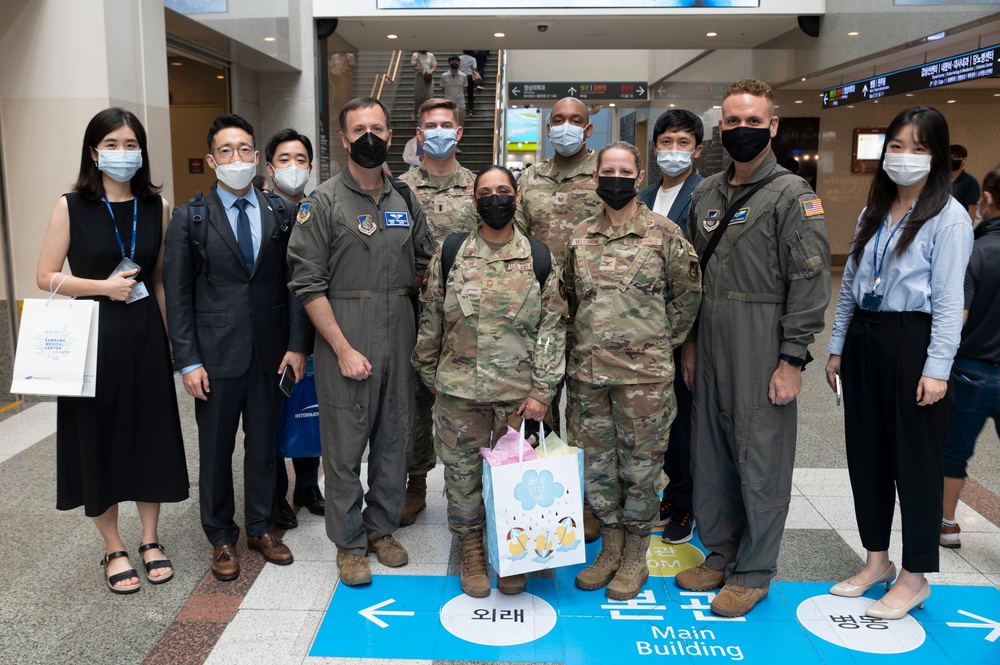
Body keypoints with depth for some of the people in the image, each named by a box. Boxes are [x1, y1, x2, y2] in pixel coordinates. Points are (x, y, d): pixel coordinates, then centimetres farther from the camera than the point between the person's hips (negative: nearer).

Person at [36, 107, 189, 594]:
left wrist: (172, 337, 5)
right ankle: (113, 549, 22)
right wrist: (105, 286, -15)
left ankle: (150, 541, 25)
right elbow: (46, 276, -3)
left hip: (145, 335, 2)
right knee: (98, 438, 6)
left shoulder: (156, 207, 3)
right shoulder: (72, 207, -4)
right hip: (93, 336, -2)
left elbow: (161, 278, 8)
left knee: (151, 435, 7)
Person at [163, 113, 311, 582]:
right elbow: (177, 295, -3)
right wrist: (188, 362, -9)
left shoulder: (280, 215, 4)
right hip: (216, 355, -1)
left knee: (263, 445, 13)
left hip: (272, 353, 2)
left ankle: (260, 528, 31)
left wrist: (297, 344, -5)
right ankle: (221, 538, 27)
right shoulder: (189, 218, -1)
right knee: (216, 450, 10)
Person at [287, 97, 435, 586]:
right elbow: (309, 284, -10)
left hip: (400, 339, 5)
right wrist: (344, 348, -14)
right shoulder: (323, 202, -5)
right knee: (345, 445, 4)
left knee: (395, 439, 13)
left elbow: (427, 262, 19)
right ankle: (349, 543, 20)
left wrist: (403, 289, 0)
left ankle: (382, 528, 31)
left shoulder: (405, 199, 10)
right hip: (345, 341, -4)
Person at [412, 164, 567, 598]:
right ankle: (471, 550, 29)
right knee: (462, 470, 9)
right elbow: (430, 319, 8)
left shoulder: (540, 258, 0)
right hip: (459, 388, 1)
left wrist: (542, 390, -6)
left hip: (518, 392, 0)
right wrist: (429, 374, 9)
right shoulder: (450, 253, 1)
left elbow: (553, 328, -1)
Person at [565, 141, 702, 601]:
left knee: (640, 465, 5)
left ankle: (635, 558, 22)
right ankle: (610, 548, 30)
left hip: (644, 373, -4)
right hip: (587, 371, 4)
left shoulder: (663, 233, -3)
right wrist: (587, 338, 13)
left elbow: (689, 294, 4)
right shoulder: (580, 236, 8)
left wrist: (663, 341, 4)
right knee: (593, 463, 11)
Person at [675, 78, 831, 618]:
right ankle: (720, 554, 30)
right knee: (709, 455, 13)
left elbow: (809, 282, -11)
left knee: (761, 460, 2)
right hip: (710, 348, 7)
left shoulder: (793, 195, -6)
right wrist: (690, 342, 14)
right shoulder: (705, 194, 14)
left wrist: (792, 359, -16)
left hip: (762, 351, -6)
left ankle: (754, 572, 17)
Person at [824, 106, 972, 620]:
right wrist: (837, 347, 12)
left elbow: (948, 299, -11)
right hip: (863, 338, 7)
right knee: (865, 452, 12)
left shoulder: (948, 217, -7)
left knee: (915, 459, 3)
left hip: (912, 342, -6)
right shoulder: (872, 212, 13)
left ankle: (915, 576, 18)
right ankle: (876, 560, 28)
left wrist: (936, 369, -16)